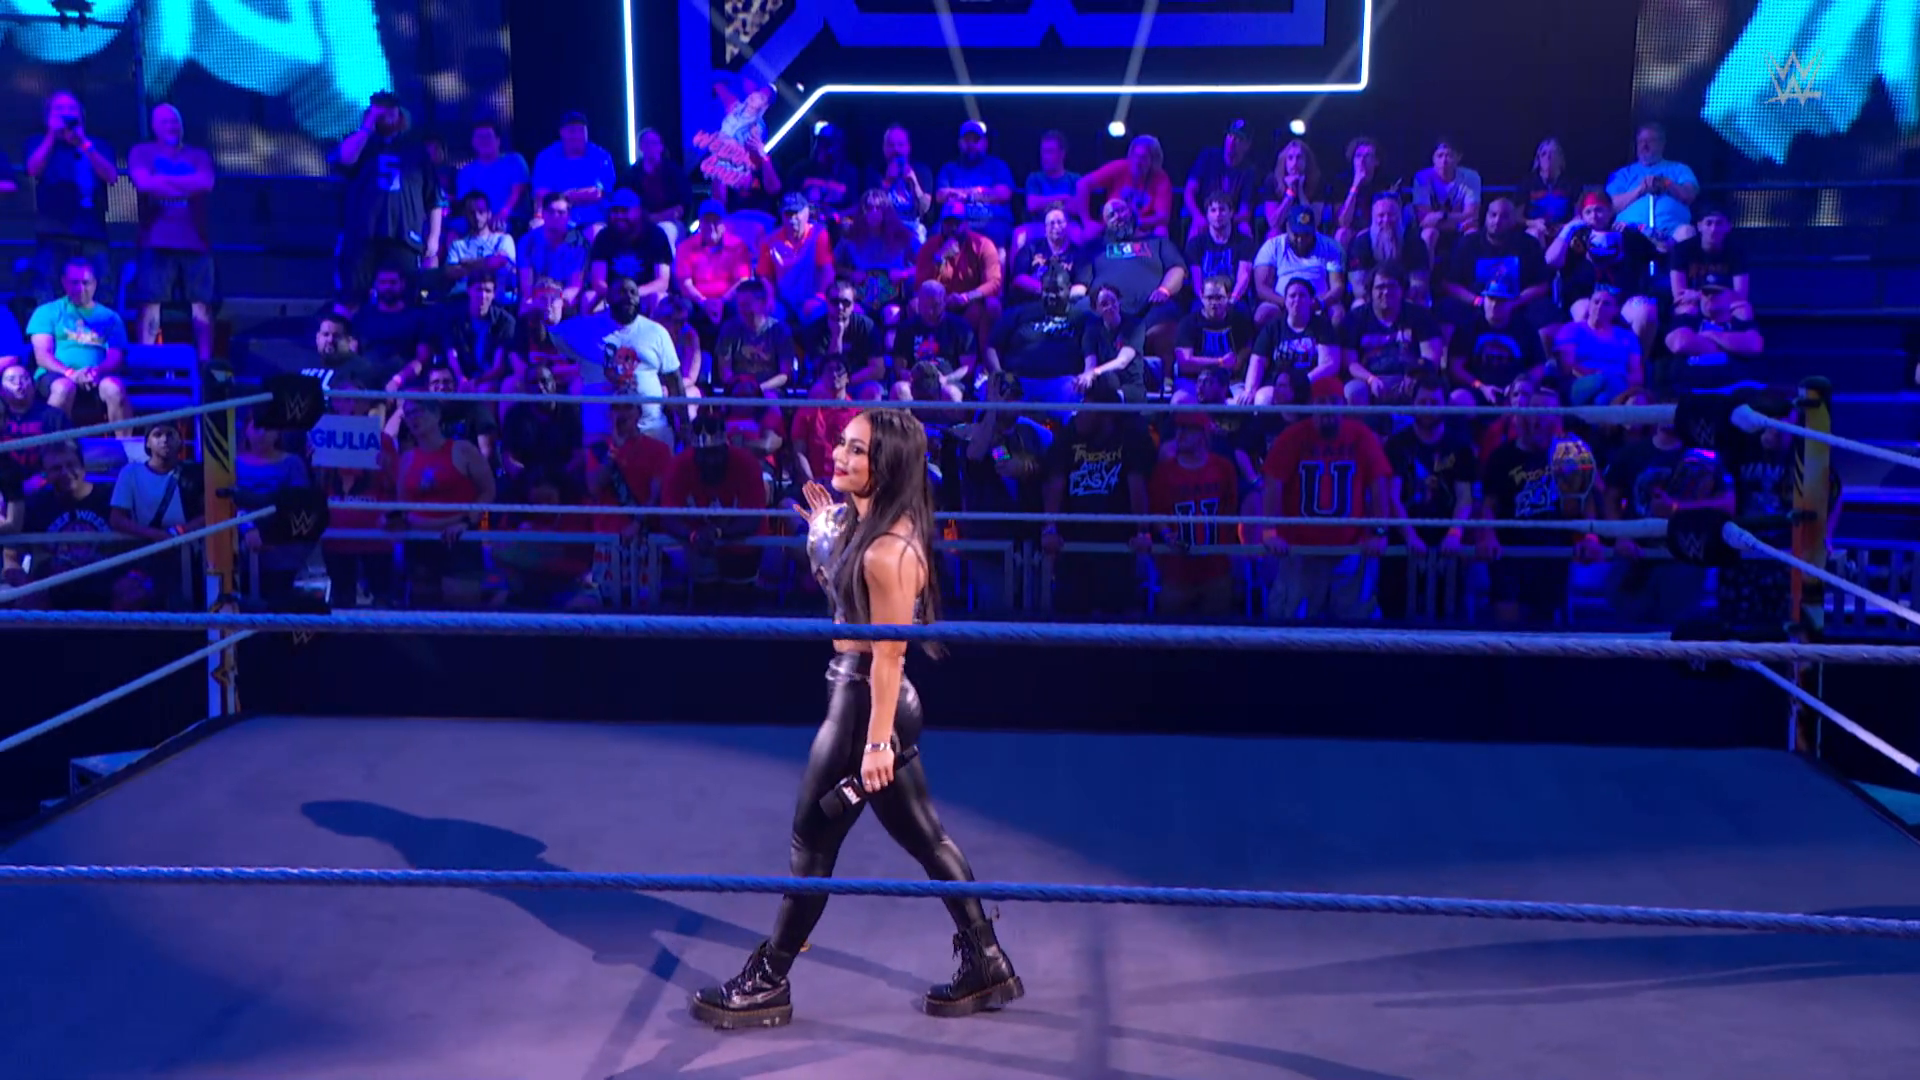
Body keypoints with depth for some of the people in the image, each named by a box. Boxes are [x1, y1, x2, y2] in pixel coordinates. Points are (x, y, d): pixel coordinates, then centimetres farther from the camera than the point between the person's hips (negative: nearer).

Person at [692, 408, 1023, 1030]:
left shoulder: (887, 550, -22)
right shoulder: (867, 524, 7)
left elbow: (888, 654, -22)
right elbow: (840, 587, 19)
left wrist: (877, 742, -21)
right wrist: (823, 533, 15)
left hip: (865, 700, -10)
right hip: (876, 700, 10)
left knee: (813, 841, 4)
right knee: (924, 839, 15)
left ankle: (766, 985, 18)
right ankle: (986, 965, 24)